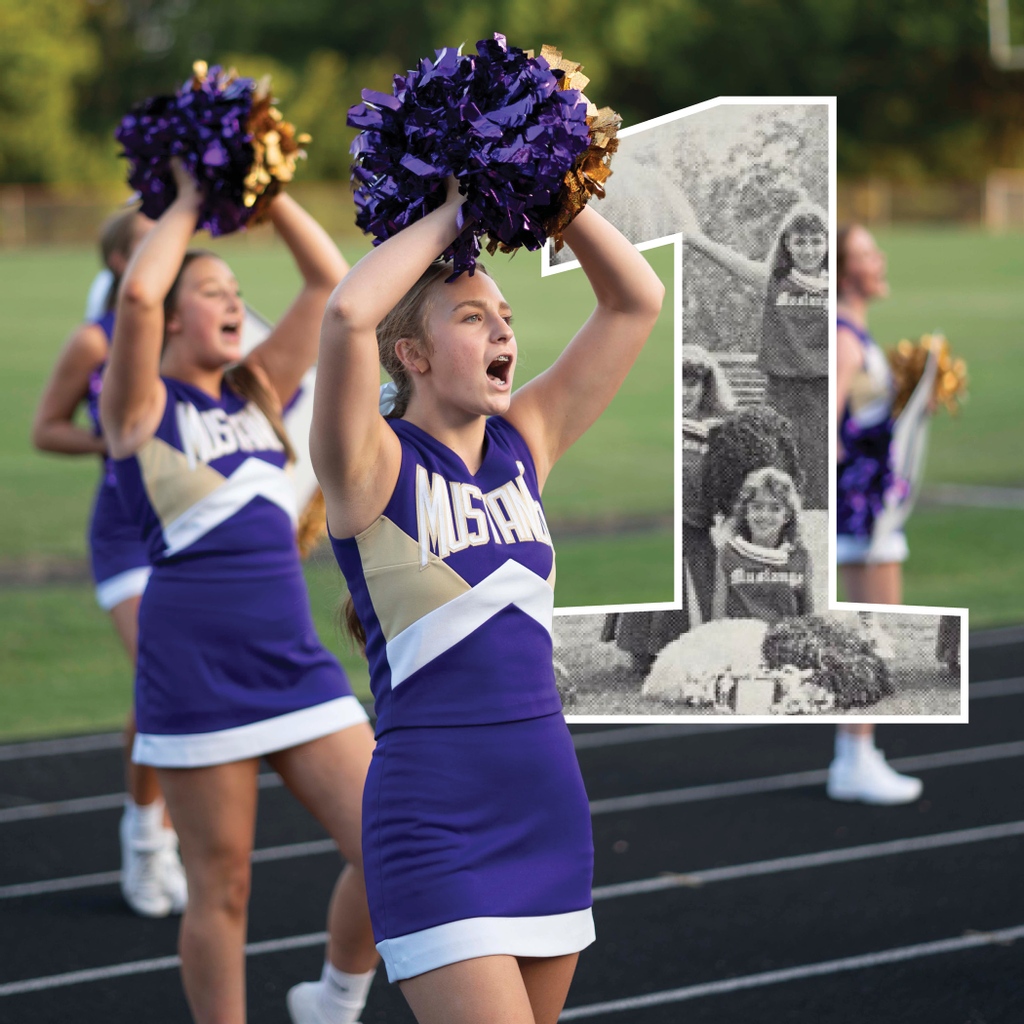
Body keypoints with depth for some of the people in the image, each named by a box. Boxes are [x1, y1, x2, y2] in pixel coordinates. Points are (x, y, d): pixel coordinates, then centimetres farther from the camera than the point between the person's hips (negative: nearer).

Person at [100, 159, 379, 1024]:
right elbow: (138, 295, -18)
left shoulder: (258, 393, 15)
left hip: (298, 669, 5)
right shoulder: (142, 405, 0)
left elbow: (329, 280, 12)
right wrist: (188, 205, -3)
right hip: (197, 683, -5)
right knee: (222, 889, 2)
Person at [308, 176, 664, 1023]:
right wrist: (450, 216, -11)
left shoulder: (526, 444, 10)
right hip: (434, 818, -6)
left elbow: (637, 300, 12)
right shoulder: (375, 467, -6)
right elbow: (347, 315, -24)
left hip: (549, 802, 6)